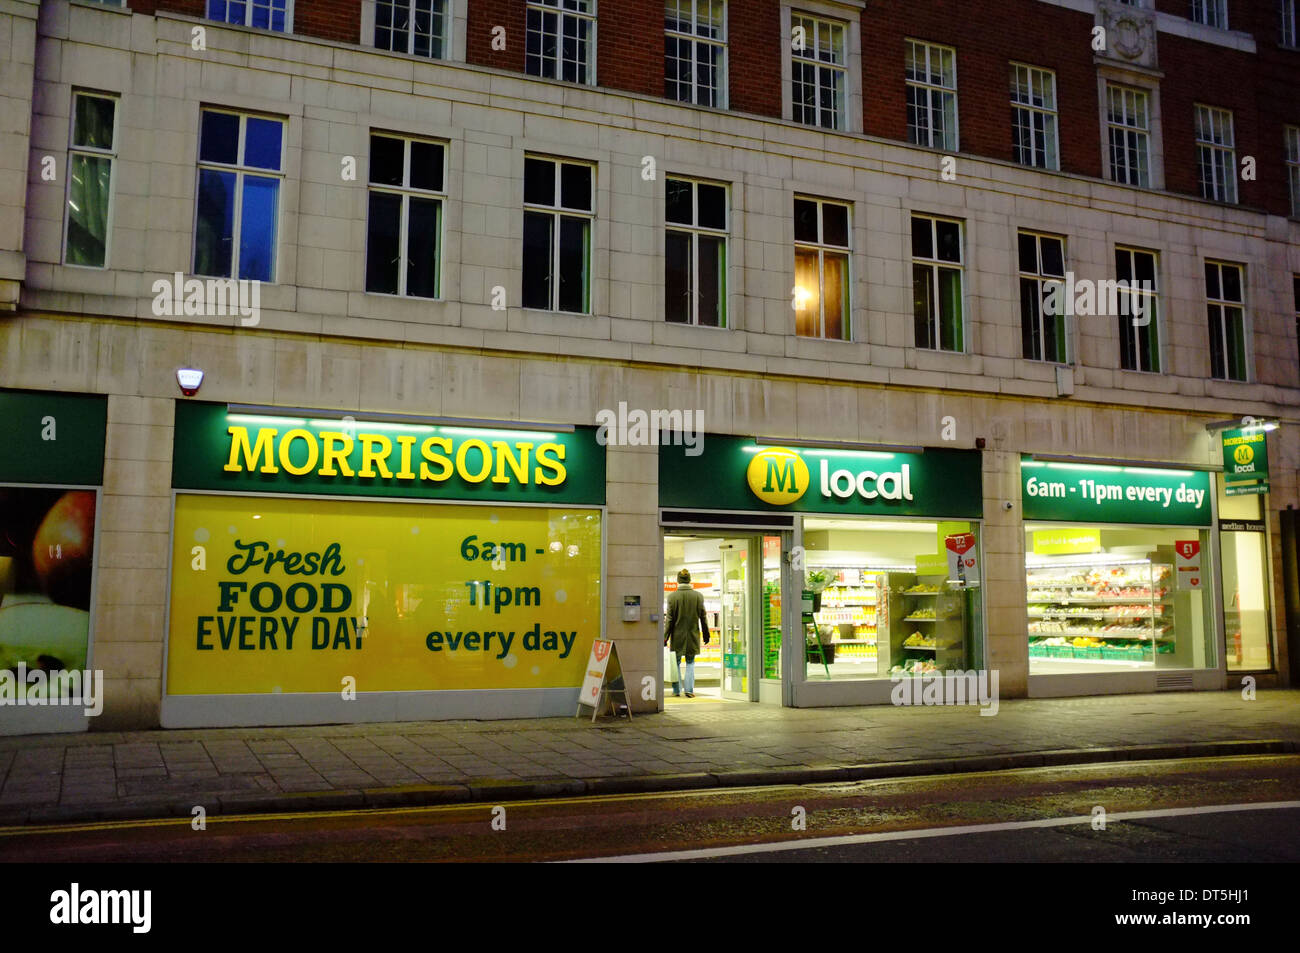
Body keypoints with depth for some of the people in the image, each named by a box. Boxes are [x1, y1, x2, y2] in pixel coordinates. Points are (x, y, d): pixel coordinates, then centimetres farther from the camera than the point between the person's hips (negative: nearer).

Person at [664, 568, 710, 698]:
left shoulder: (672, 597, -9)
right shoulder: (698, 596, -4)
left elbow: (669, 619, -8)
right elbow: (703, 617, 2)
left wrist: (665, 637, -1)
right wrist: (706, 634, 12)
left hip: (677, 636, -1)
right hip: (693, 635, 1)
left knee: (676, 663, 12)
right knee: (690, 663, 11)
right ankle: (689, 690, 4)